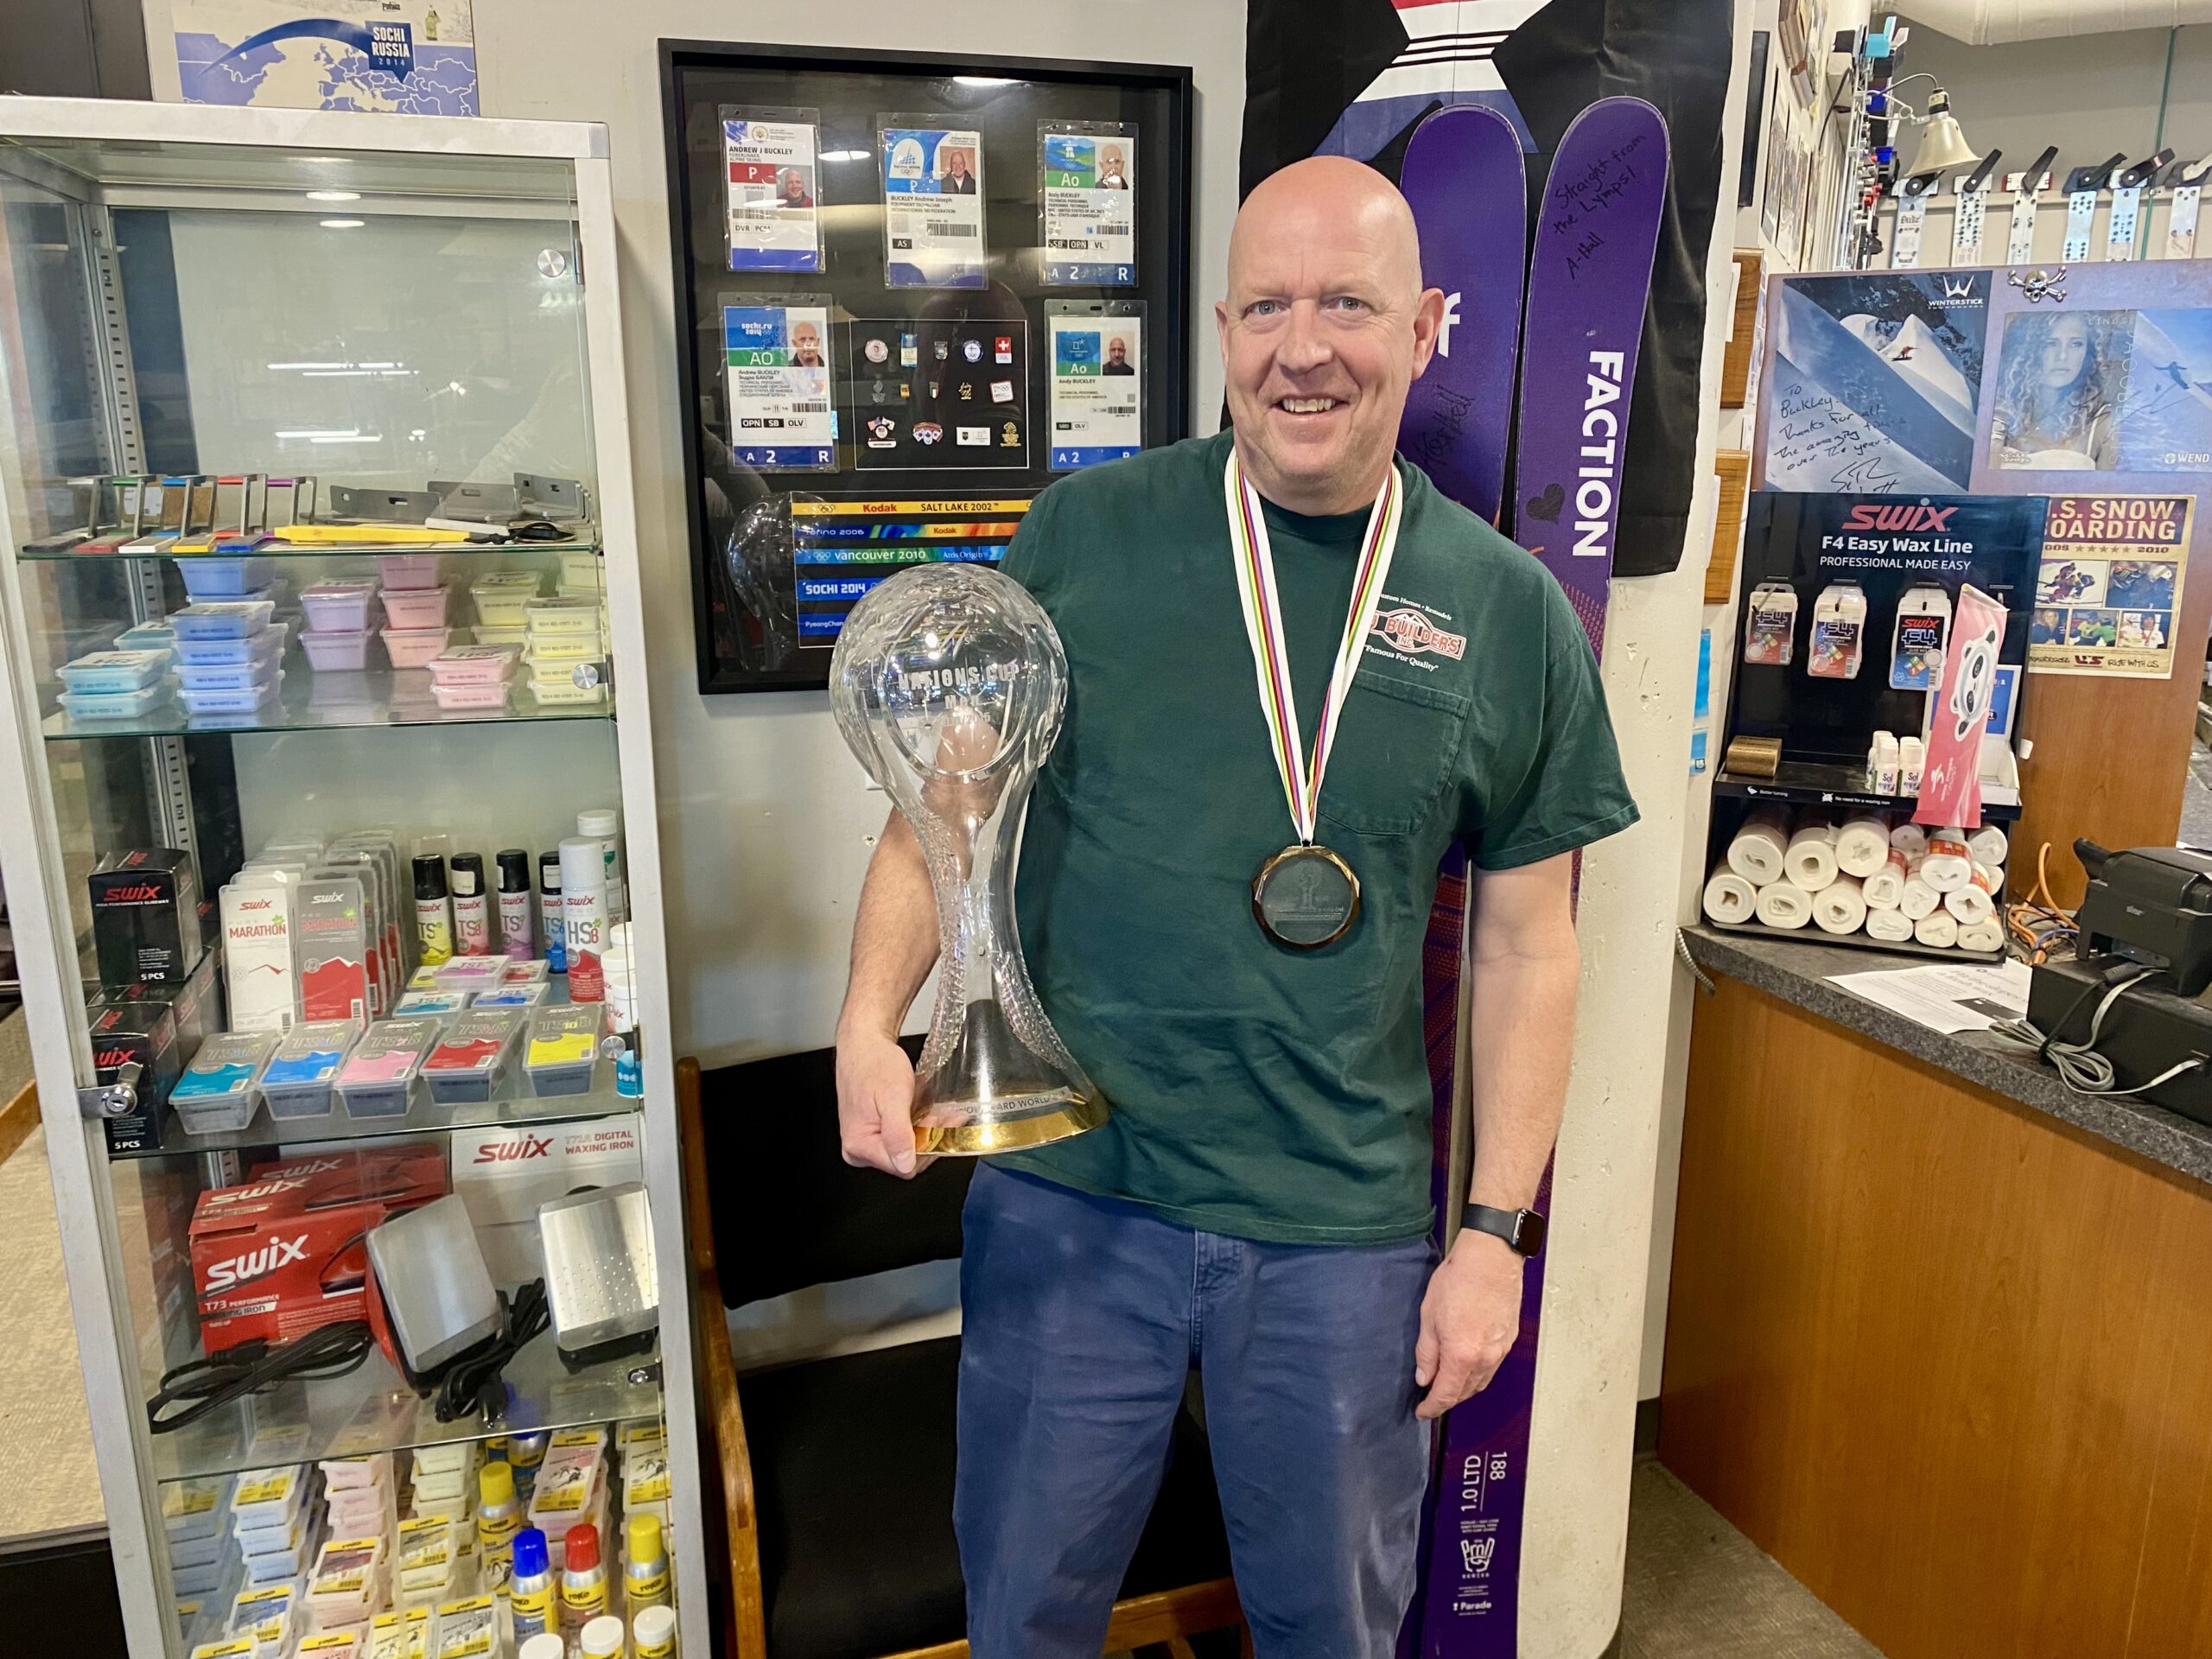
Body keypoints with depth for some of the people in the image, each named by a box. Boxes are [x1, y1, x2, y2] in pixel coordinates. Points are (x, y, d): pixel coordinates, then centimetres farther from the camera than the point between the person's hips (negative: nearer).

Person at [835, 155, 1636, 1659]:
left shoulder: (1510, 613, -2)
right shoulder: (1084, 536, -4)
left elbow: (1528, 946, 3)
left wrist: (1498, 1229, 1)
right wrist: (869, 1019, -14)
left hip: (1346, 1228, 1)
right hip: (1070, 1194, 0)